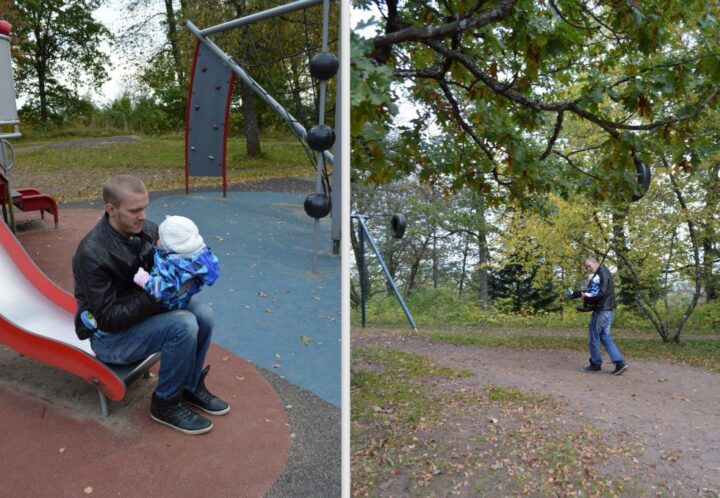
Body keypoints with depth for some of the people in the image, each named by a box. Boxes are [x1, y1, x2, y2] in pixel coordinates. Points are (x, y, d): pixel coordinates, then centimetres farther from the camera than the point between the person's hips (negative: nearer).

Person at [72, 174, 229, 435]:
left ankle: (190, 386, 8)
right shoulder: (92, 254, -26)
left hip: (141, 312, 7)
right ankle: (166, 403, -6)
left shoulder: (147, 230, -8)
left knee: (203, 314, -13)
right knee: (183, 325, -27)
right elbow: (108, 318, -24)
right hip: (110, 336, -7)